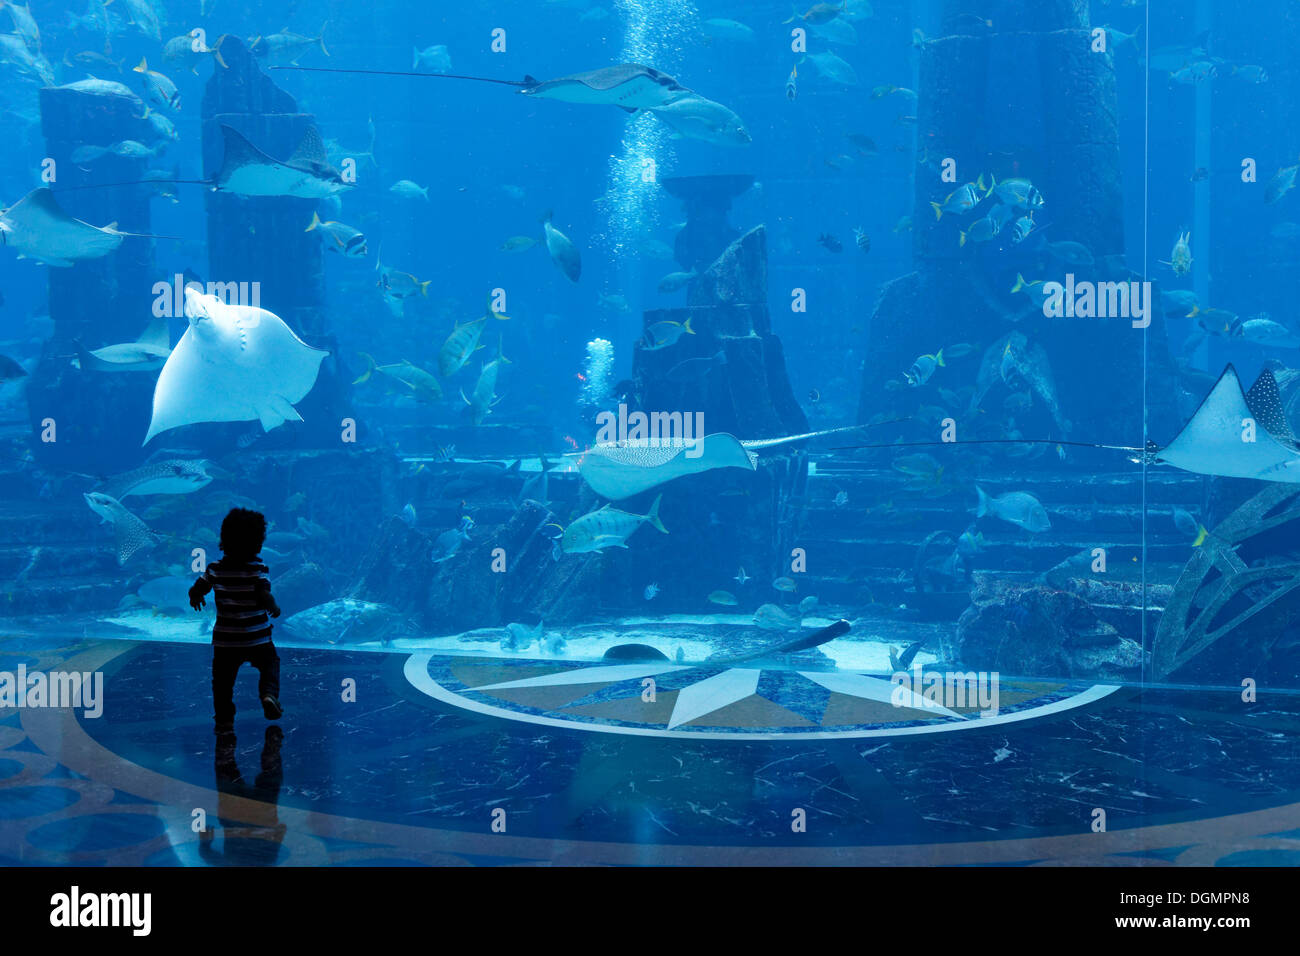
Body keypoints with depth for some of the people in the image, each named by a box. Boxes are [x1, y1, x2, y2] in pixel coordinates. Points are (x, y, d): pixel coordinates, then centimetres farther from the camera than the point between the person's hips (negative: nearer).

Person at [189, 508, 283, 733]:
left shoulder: (216, 568, -3)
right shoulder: (257, 568, -12)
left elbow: (196, 591, 2)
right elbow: (264, 597, -23)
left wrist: (195, 600, 25)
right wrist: (274, 609, -2)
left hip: (225, 640, 2)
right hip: (256, 638, -2)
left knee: (223, 679, 12)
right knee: (270, 663, 21)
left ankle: (224, 720, 10)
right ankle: (269, 694, -2)